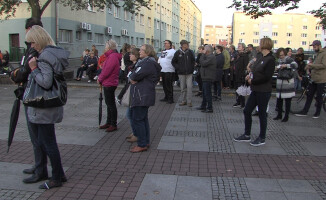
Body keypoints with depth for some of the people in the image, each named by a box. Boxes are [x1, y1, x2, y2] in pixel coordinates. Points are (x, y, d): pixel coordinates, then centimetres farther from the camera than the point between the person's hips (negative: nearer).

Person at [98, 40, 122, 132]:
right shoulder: (111, 56, 14)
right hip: (108, 83, 11)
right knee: (109, 103, 17)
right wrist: (100, 78, 6)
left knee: (111, 104, -3)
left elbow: (107, 71, -22)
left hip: (109, 84, -11)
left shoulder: (113, 57, -19)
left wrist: (100, 79, -8)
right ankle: (108, 123, 27)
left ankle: (113, 125, 5)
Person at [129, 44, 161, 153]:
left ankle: (142, 144, 1)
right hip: (142, 96, 11)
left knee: (137, 120, -6)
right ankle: (145, 142, 24)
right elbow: (133, 76, 16)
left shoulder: (148, 63, -16)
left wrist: (131, 78, -2)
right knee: (143, 119, 15)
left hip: (142, 96, -11)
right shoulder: (144, 61, 19)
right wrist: (133, 79, -5)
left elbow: (136, 76, -23)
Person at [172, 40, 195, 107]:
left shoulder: (190, 52, 3)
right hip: (181, 73, 0)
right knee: (183, 87, 7)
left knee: (189, 86, -7)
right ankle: (183, 101, 18)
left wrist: (192, 68, 3)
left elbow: (193, 61, 14)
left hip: (189, 73, 0)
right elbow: (173, 62, 8)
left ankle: (189, 101, 0)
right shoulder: (178, 53, -1)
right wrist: (178, 68, -3)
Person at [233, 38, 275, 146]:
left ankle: (262, 138, 18)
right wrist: (250, 76, -1)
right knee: (247, 111, 11)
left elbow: (266, 77, -21)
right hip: (256, 90, 9)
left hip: (264, 91, -9)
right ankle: (247, 135, 23)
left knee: (262, 114, 3)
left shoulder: (270, 59, -14)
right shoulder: (262, 59, 13)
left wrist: (252, 81, -14)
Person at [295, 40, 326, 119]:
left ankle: (317, 113, 17)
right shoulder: (318, 53, 15)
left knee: (319, 97, 4)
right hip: (314, 78, 8)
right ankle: (304, 111, 14)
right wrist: (310, 68, 7)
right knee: (309, 95, 9)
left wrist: (312, 65, -20)